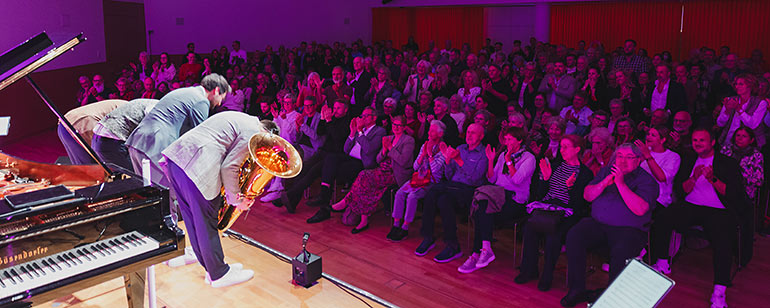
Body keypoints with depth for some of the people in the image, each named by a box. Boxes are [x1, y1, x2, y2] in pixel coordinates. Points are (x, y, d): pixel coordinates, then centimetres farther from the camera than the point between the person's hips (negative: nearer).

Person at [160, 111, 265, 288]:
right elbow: (229, 168, -10)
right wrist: (236, 200, 2)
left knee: (193, 219, 17)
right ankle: (219, 275, 14)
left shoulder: (239, 118, 23)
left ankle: (209, 265, 32)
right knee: (206, 223, 1)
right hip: (196, 167, -10)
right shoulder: (252, 133, -5)